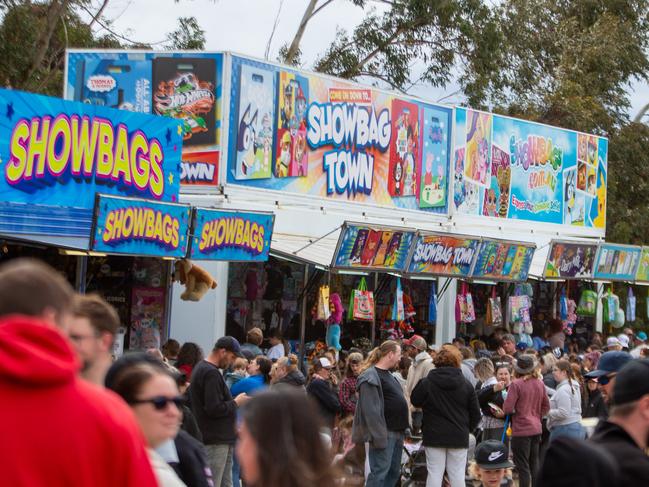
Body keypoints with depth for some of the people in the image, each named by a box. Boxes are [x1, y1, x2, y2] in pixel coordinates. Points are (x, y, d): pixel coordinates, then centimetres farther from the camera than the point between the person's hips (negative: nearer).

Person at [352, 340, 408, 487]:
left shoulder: (388, 374, 18)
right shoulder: (371, 376, -13)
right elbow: (370, 410, -20)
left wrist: (402, 430, 16)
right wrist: (378, 436, -24)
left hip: (396, 432, 10)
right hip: (384, 433, -10)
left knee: (394, 472, 14)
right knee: (380, 471, -9)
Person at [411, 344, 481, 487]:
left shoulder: (427, 383, -6)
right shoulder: (466, 385, -2)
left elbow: (415, 401, 9)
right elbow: (475, 414, 3)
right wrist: (467, 429, 18)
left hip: (434, 436, -1)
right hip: (459, 437, 1)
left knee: (434, 474, 3)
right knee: (457, 475, 5)